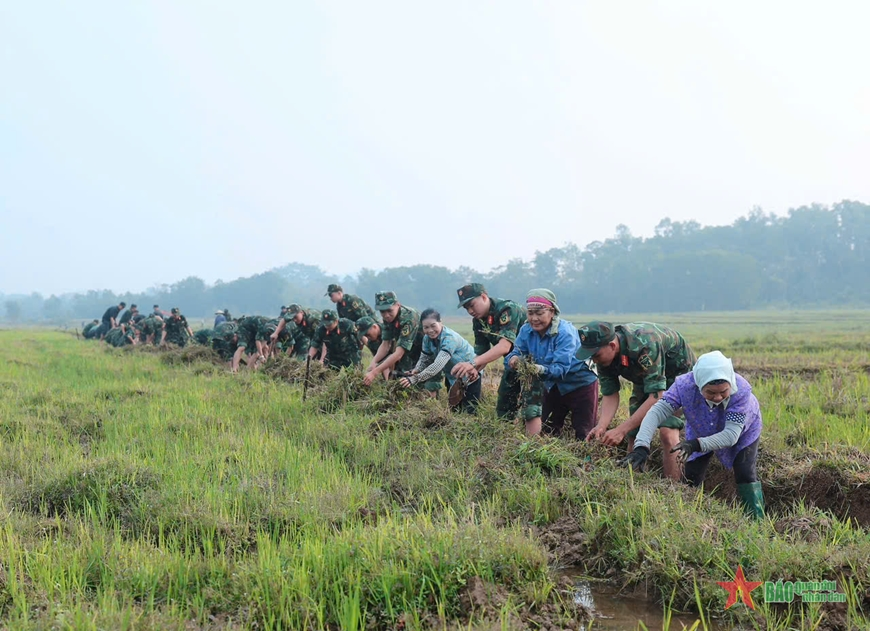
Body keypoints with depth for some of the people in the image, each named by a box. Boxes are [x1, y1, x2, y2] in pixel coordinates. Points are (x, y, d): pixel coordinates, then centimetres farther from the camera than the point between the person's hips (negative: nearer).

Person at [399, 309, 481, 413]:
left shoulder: (449, 338, -35)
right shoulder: (427, 338, -12)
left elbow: (438, 364, -46)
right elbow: (424, 359, -9)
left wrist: (415, 379, -55)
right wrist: (415, 371, -33)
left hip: (470, 376, -7)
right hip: (453, 378, 7)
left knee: (468, 412, -5)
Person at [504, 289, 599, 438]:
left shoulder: (565, 333, -30)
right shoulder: (526, 330, -11)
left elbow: (561, 367, -38)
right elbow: (515, 352, -16)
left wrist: (540, 370, -58)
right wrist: (514, 359, -42)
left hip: (580, 385, -5)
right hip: (554, 386, 5)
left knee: (583, 437, 2)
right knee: (546, 432, 10)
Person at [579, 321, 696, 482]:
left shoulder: (644, 344, -40)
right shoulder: (603, 354, -18)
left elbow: (656, 396, -39)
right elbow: (610, 395, -11)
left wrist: (621, 430, -42)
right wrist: (601, 426, -30)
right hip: (644, 378, 7)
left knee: (667, 433, -23)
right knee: (634, 434, 1)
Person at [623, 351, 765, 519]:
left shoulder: (741, 390, -43)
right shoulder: (685, 385, -40)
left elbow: (731, 434, -44)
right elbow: (657, 412, -45)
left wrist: (697, 444, -60)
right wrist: (641, 446, -60)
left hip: (742, 430, -2)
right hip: (702, 432, 2)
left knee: (745, 474, -10)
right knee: (691, 477, 0)